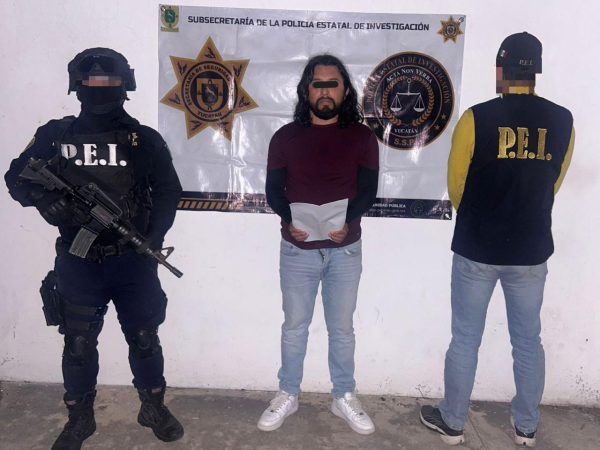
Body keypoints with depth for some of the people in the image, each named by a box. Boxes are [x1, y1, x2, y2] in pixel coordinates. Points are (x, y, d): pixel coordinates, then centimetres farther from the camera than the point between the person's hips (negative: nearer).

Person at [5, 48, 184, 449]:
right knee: (78, 343, 10)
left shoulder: (145, 139, 1)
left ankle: (154, 407, 31)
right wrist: (44, 199, -13)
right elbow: (16, 178, 9)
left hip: (133, 261, 0)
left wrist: (154, 237, -16)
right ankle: (80, 418, 30)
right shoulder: (55, 135, 3)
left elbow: (169, 191, -1)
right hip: (78, 263, 1)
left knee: (144, 338, 10)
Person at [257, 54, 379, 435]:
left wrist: (347, 222, -22)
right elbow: (273, 190, 0)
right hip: (297, 250, 0)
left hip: (345, 250, 0)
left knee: (342, 328, 12)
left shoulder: (362, 137, 2)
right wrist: (289, 220, -20)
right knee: (295, 325, 13)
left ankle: (345, 398, 30)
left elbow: (368, 192, -3)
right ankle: (288, 395, 30)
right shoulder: (285, 137, 3)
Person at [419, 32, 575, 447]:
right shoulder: (563, 121, -2)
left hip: (476, 249, -3)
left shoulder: (476, 118, -13)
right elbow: (553, 185, 10)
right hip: (532, 250, 3)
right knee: (528, 340, 16)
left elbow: (456, 187, -3)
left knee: (465, 339, 9)